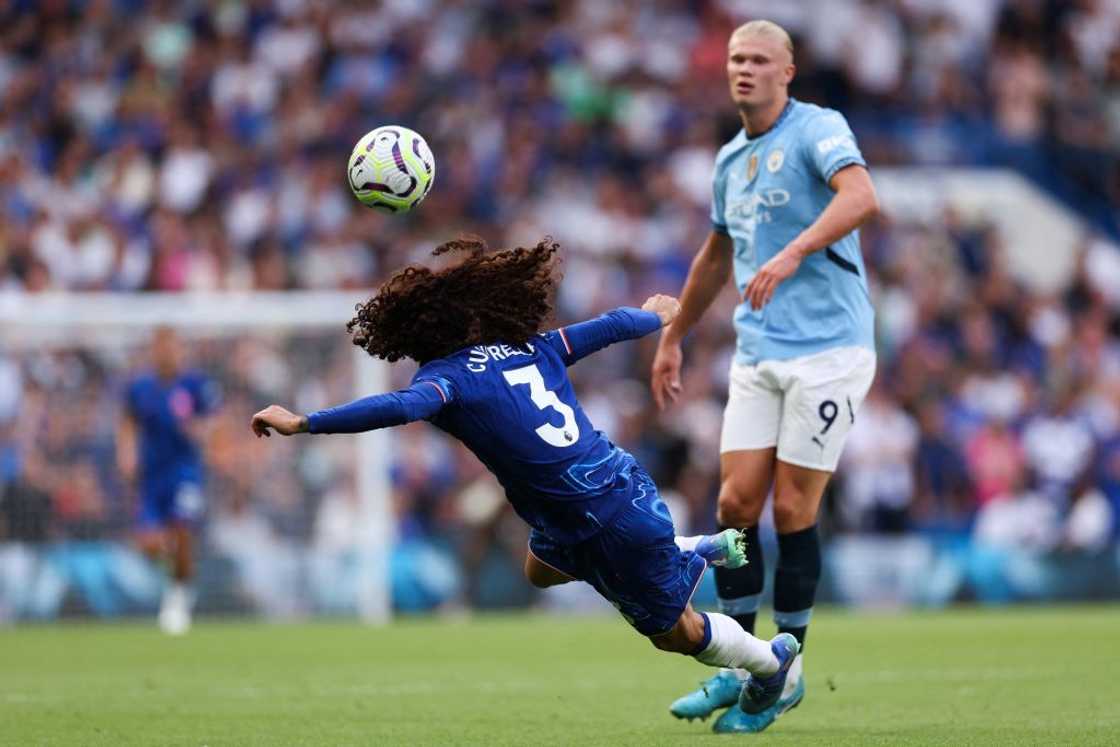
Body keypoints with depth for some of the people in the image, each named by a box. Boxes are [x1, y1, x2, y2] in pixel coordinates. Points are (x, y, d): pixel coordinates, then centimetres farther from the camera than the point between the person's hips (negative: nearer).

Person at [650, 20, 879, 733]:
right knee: (736, 505, -1)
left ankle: (787, 670, 9)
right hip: (758, 356, 6)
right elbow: (717, 254, 31)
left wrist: (792, 254, -40)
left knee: (792, 512, -4)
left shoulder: (817, 129, -8)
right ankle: (737, 667, 10)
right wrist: (674, 339, 35)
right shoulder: (732, 159, 15)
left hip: (828, 352, -6)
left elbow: (862, 197, -28)